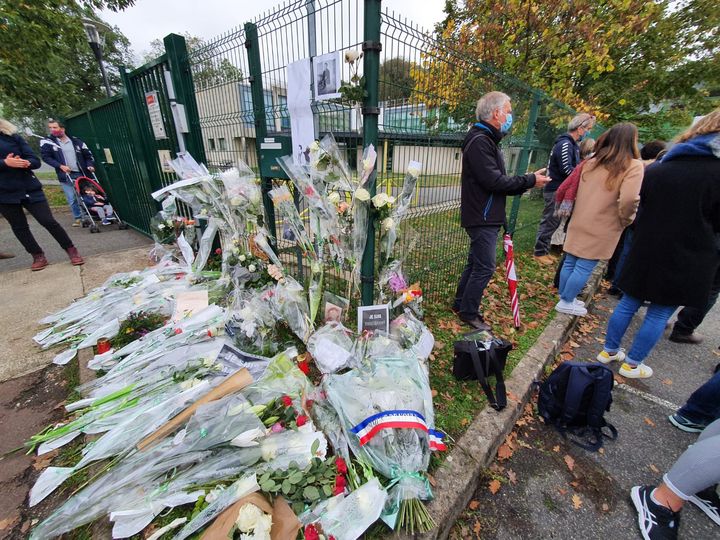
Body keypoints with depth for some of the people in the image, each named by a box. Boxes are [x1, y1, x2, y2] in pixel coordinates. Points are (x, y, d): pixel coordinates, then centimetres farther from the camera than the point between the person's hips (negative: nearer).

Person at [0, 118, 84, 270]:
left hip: (28, 187, -1)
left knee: (48, 221, -6)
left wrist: (27, 163, -22)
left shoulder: (13, 137, 4)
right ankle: (38, 257, 14)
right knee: (19, 227, 5)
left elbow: (35, 161, -1)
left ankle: (71, 251, 4)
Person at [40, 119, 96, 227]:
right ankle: (78, 218, 9)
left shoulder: (76, 141, 6)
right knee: (72, 199, -2)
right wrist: (60, 166, -15)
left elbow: (88, 154, 12)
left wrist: (90, 165, -6)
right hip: (65, 176, -1)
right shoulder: (47, 142, 2)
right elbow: (45, 156, -1)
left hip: (81, 174, 1)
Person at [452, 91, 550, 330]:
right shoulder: (480, 141, -14)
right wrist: (529, 180, -10)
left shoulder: (487, 139, 19)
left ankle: (460, 304, 28)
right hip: (482, 218, -10)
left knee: (475, 263, 16)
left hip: (486, 217, 10)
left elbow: (497, 181, 17)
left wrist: (526, 182, 4)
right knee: (484, 267, -4)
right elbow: (494, 181, -21)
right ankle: (468, 313, 10)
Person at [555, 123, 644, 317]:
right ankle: (566, 302, 10)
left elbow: (571, 189, 8)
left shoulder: (591, 162, 7)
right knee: (584, 268, 3)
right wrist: (625, 221, -5)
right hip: (601, 229, -5)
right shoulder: (633, 166, -10)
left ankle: (564, 297, 25)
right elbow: (628, 200, -22)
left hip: (579, 222, 6)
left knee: (570, 263, 13)